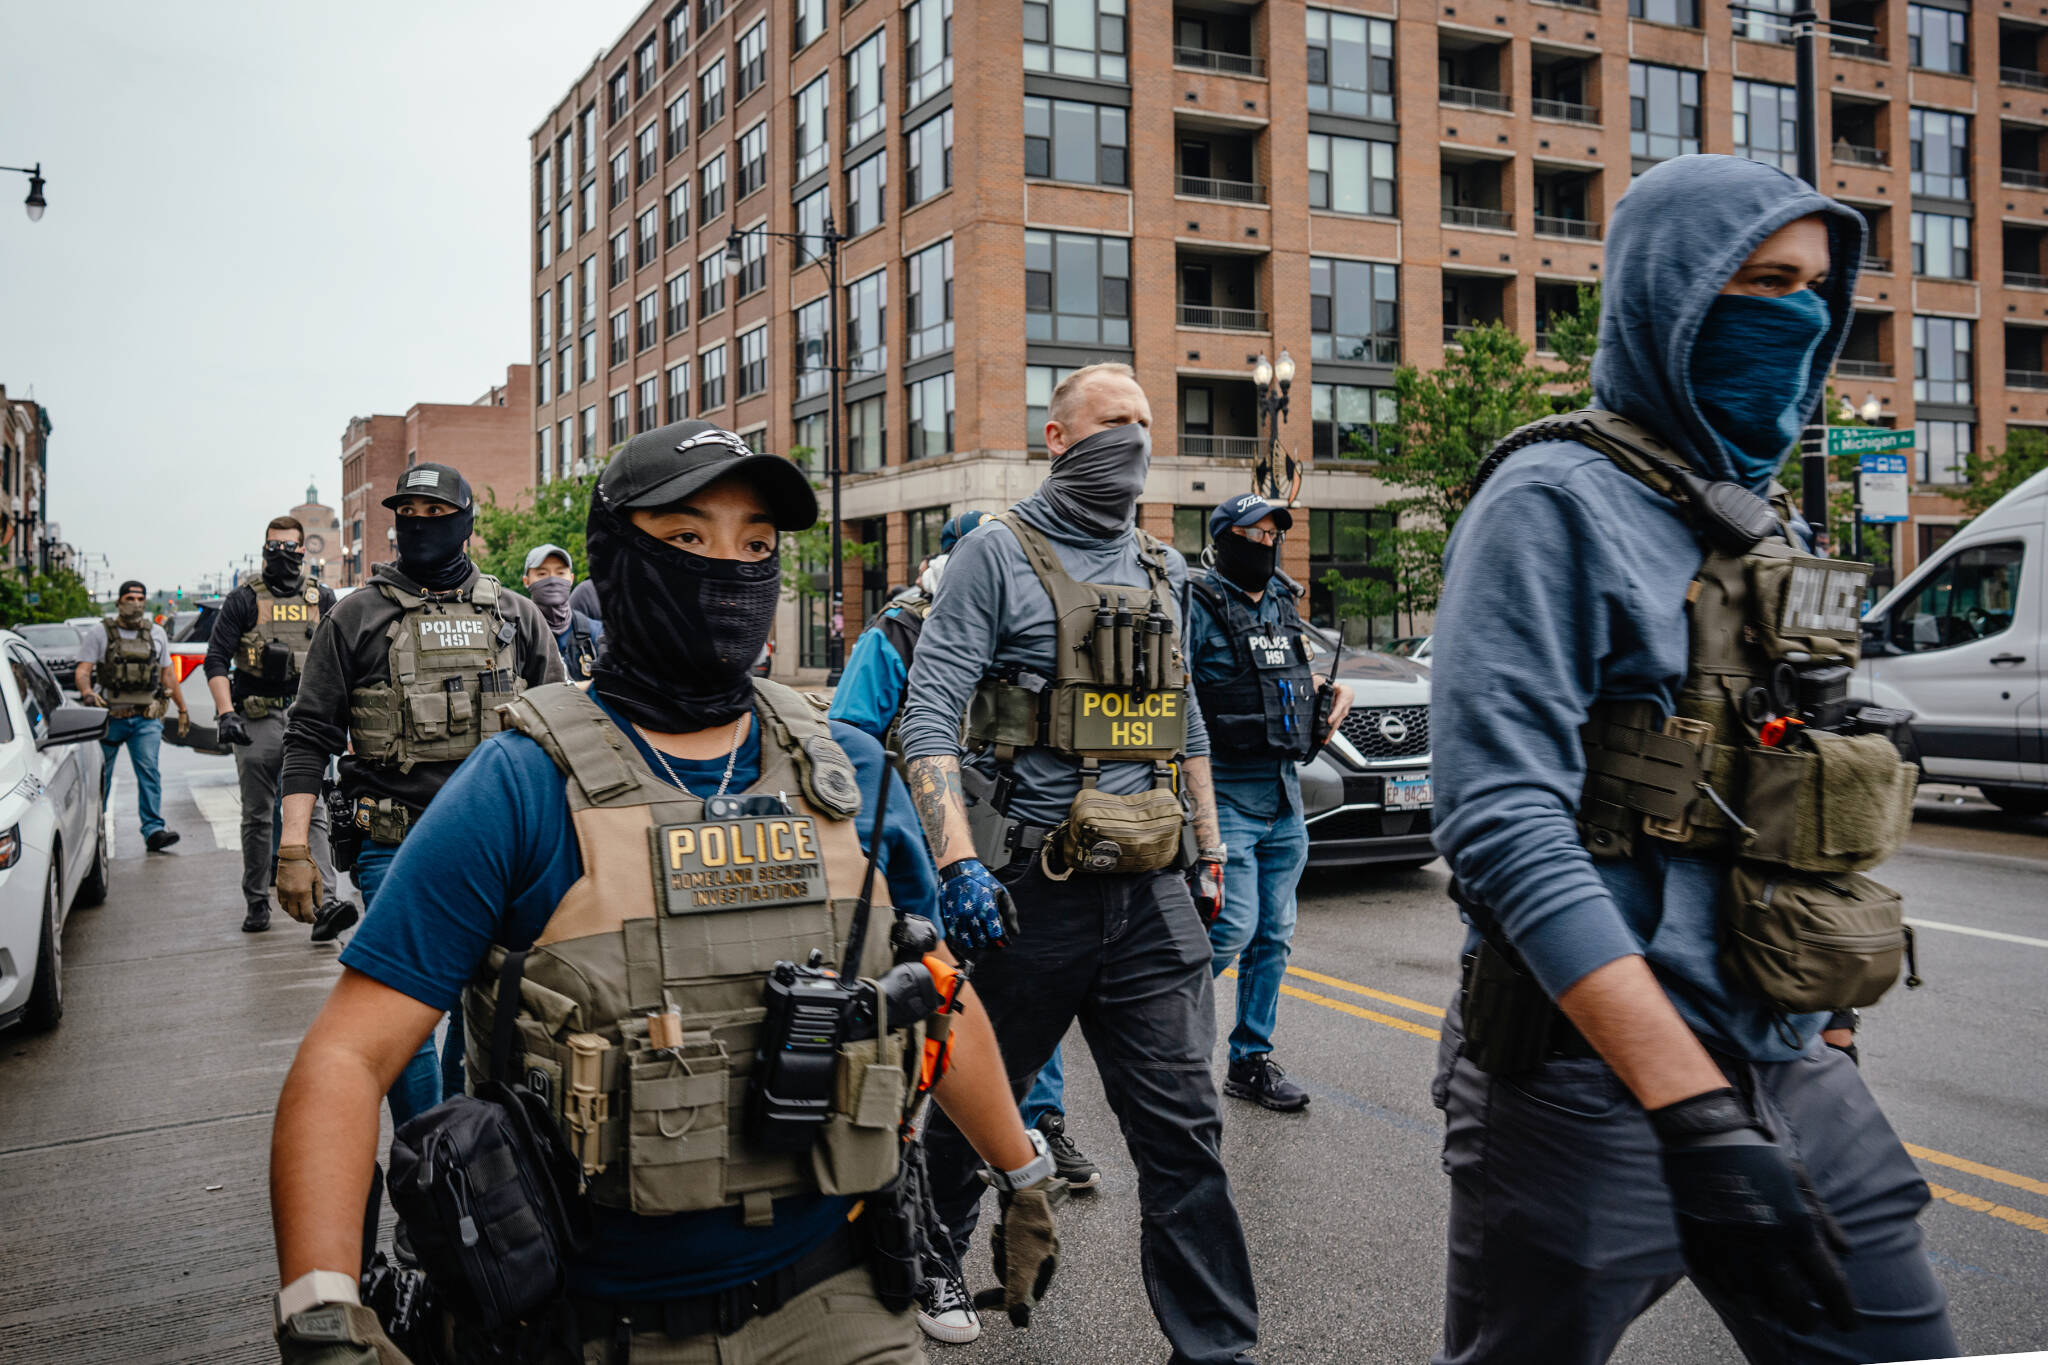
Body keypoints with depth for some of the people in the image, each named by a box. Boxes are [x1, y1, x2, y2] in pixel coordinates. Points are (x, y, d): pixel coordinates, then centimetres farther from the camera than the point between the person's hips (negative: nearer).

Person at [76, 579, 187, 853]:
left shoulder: (156, 634, 12)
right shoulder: (100, 634, 2)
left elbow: (168, 674, 19)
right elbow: (83, 671, -6)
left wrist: (183, 709, 19)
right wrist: (87, 692, -27)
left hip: (145, 719, 1)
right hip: (109, 717, -1)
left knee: (150, 772, -13)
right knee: (100, 776, 10)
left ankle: (153, 830, -17)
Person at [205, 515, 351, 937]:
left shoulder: (322, 599, 10)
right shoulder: (244, 599, 2)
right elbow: (216, 659, -1)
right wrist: (226, 713, -13)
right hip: (257, 719, 0)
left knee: (311, 809, -10)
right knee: (257, 815, 8)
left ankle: (325, 903, -19)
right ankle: (256, 903, 20)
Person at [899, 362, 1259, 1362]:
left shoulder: (1164, 572, 14)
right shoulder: (998, 555, -5)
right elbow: (929, 715, -12)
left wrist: (1210, 851, 18)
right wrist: (958, 860, -23)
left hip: (1152, 894, 4)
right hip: (1031, 892, -4)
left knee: (1183, 1126, 4)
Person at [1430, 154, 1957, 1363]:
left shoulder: (1768, 524, 13)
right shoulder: (1558, 503, -13)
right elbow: (1504, 824, -23)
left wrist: (1798, 1044, 18)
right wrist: (1694, 1108, -26)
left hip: (1789, 1071, 7)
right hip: (1596, 1085, -7)